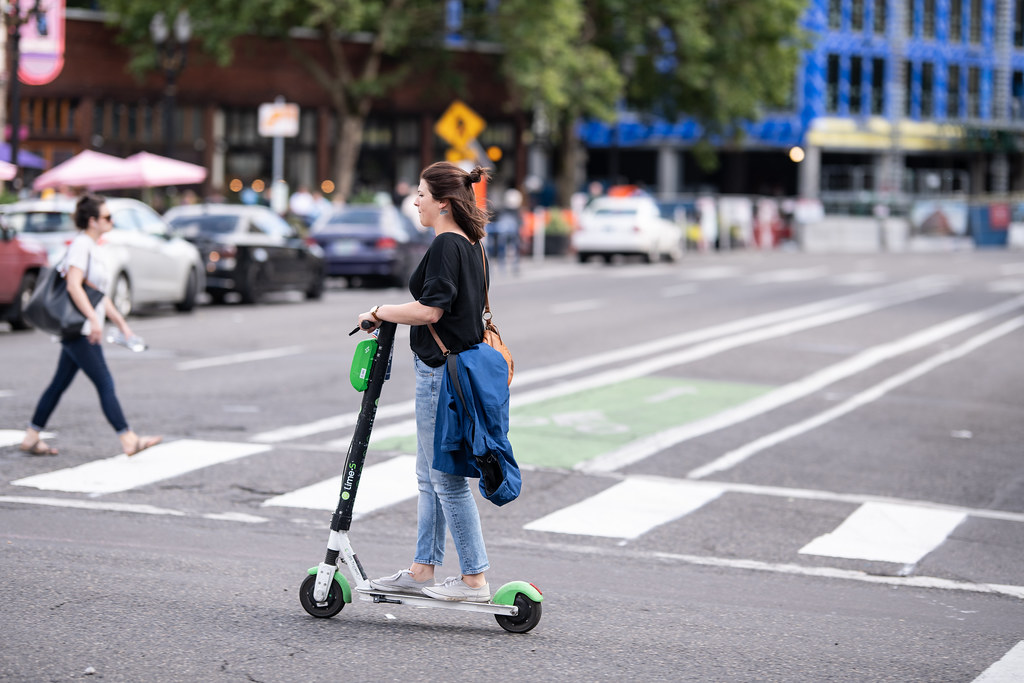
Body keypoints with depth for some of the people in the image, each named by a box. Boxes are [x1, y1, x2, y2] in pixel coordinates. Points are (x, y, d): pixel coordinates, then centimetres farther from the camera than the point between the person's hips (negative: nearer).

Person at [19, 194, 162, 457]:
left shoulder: (90, 247, 18)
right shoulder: (81, 245, -13)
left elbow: (99, 294, 24)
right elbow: (73, 285, -25)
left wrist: (120, 322, 23)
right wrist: (94, 319, -31)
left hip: (80, 330, 10)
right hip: (78, 330, -10)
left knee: (60, 384, 12)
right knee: (105, 383, -9)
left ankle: (31, 438, 16)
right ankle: (129, 440, -9)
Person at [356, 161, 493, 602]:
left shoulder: (446, 245, -16)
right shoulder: (469, 245, 14)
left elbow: (431, 309, -24)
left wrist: (380, 313, -12)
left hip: (441, 372, -11)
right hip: (456, 366, 11)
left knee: (446, 478, -5)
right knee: (430, 477, 15)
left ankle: (474, 579, -2)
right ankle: (423, 570, 22)